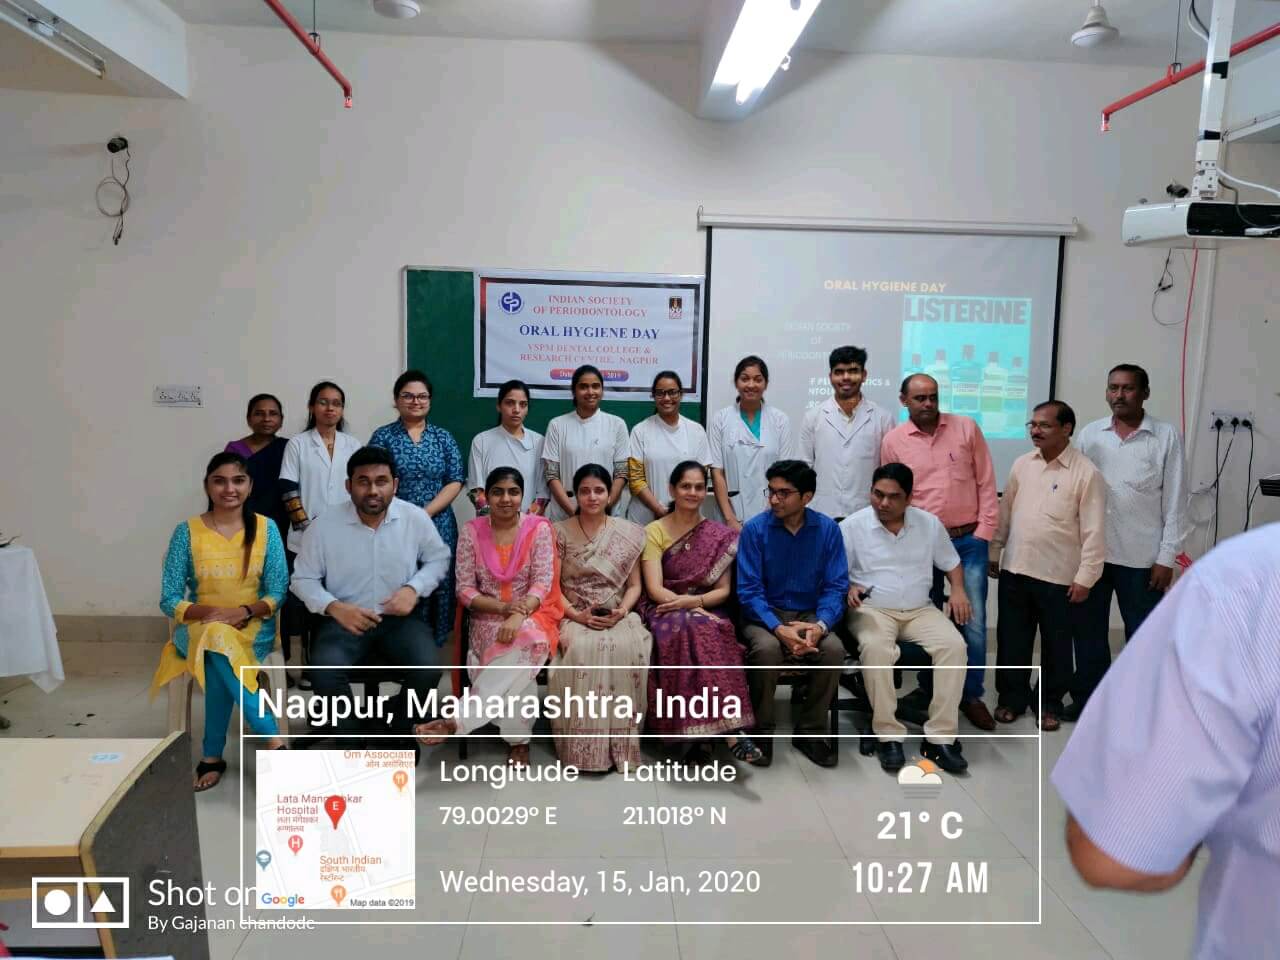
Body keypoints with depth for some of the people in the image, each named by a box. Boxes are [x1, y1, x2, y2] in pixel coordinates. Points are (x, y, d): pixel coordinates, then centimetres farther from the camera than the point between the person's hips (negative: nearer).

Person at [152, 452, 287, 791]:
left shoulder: (266, 528, -1)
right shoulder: (187, 532, -2)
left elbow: (278, 592, -3)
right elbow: (169, 600, -3)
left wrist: (244, 611, -21)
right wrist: (208, 613, -21)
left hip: (253, 627, 0)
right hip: (198, 627, 0)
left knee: (219, 649, -34)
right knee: (218, 639, -36)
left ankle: (212, 754, -21)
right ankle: (272, 739, -34)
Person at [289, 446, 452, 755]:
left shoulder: (415, 518, -4)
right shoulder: (324, 525, -7)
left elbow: (439, 558, 10)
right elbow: (303, 579, 2)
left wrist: (414, 588, -10)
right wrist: (334, 607, -18)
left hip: (400, 617, 1)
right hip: (346, 617, 0)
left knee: (428, 670, -25)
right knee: (324, 673, -29)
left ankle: (396, 726, 9)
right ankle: (350, 734, 2)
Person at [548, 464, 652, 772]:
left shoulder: (629, 533, 9)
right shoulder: (559, 533, 5)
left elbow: (634, 585, 9)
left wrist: (622, 611, -11)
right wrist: (576, 614, -15)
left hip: (617, 616, 1)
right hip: (574, 616, -1)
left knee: (627, 648, -32)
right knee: (579, 649, -34)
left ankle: (619, 743, -21)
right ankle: (582, 746, -25)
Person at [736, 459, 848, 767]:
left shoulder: (827, 529, -2)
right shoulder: (754, 528, -8)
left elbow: (836, 587, -4)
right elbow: (749, 590, -12)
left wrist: (820, 625, -23)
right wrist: (779, 629, -26)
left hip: (809, 615, 2)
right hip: (765, 615, -2)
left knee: (833, 649, -28)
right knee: (767, 648, -34)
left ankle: (810, 731, -6)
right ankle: (761, 730, -9)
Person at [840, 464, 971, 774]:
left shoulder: (930, 523, 7)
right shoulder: (852, 526, -3)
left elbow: (951, 562, 18)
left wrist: (958, 590, 0)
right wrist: (848, 588, -23)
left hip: (919, 610, 3)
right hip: (872, 610, -3)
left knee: (954, 644, -25)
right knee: (876, 648, -36)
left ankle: (940, 737, -20)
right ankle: (889, 736, -26)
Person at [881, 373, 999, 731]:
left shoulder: (966, 427, -1)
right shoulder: (893, 441, -1)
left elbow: (986, 484, 1)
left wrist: (984, 533, -4)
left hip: (969, 540, 0)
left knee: (973, 621, 1)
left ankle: (971, 695, 19)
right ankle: (929, 693, 26)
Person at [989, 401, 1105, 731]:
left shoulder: (1086, 472, -10)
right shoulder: (1022, 464, 5)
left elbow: (1093, 531, -11)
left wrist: (1085, 577, -12)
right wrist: (994, 553, 12)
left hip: (1059, 577, -4)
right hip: (1015, 570, 4)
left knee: (1056, 644, 11)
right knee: (1012, 639, 12)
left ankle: (1050, 702, 27)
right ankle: (1012, 696, 27)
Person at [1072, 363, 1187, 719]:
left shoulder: (1166, 437, -3)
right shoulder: (1089, 434, 3)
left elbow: (1174, 501, -3)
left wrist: (1166, 557, -6)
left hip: (1141, 555, -2)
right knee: (1088, 630, 11)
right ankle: (1089, 697, 27)